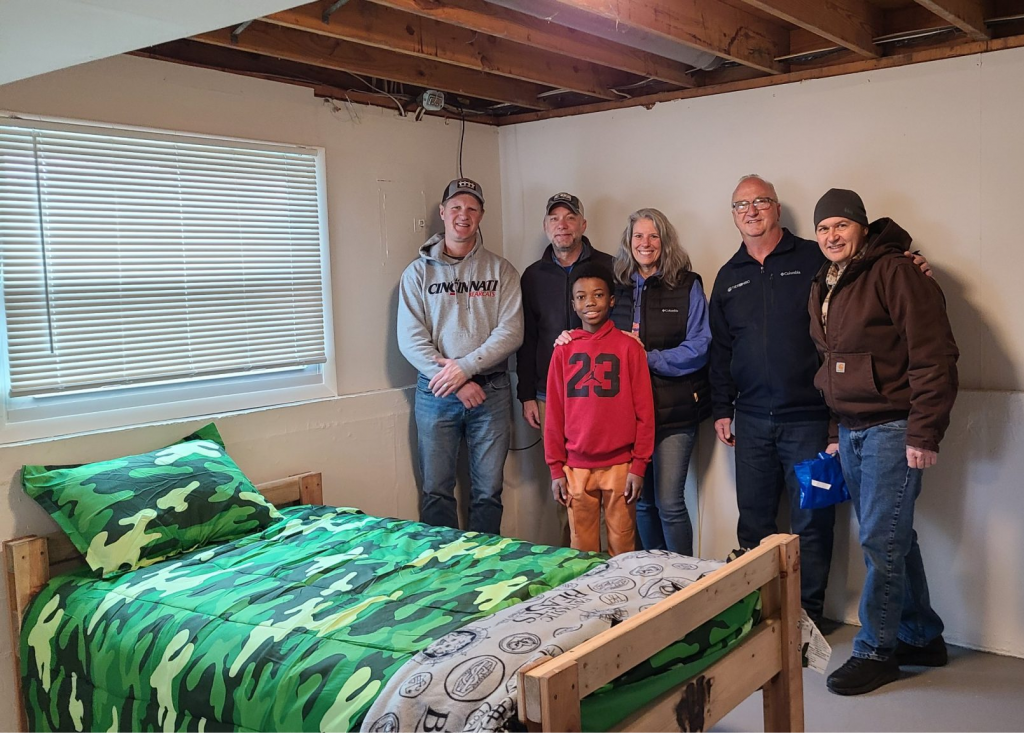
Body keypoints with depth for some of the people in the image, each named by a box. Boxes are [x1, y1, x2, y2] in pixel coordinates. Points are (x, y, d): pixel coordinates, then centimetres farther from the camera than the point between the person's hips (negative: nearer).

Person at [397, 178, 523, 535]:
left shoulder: (500, 270, 6)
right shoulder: (418, 272, 4)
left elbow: (511, 331, -4)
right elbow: (410, 339, -4)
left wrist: (465, 367, -16)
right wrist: (457, 383, -12)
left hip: (491, 389, 0)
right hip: (435, 394, 0)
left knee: (488, 491, 6)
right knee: (436, 491, 6)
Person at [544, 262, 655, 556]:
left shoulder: (629, 347, -2)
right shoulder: (564, 350, 5)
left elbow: (644, 410, -2)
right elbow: (554, 414, 6)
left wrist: (639, 465, -5)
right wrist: (555, 468, 3)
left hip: (619, 465, -2)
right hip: (575, 467, 2)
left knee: (622, 547, 5)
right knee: (581, 548, 9)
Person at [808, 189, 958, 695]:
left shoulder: (894, 272, -11)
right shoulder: (822, 288, 14)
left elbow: (934, 355, -16)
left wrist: (924, 433, -19)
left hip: (892, 429, -8)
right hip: (850, 430, 8)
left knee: (882, 540, -5)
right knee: (892, 539, 15)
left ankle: (876, 650, 9)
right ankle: (922, 638, 28)